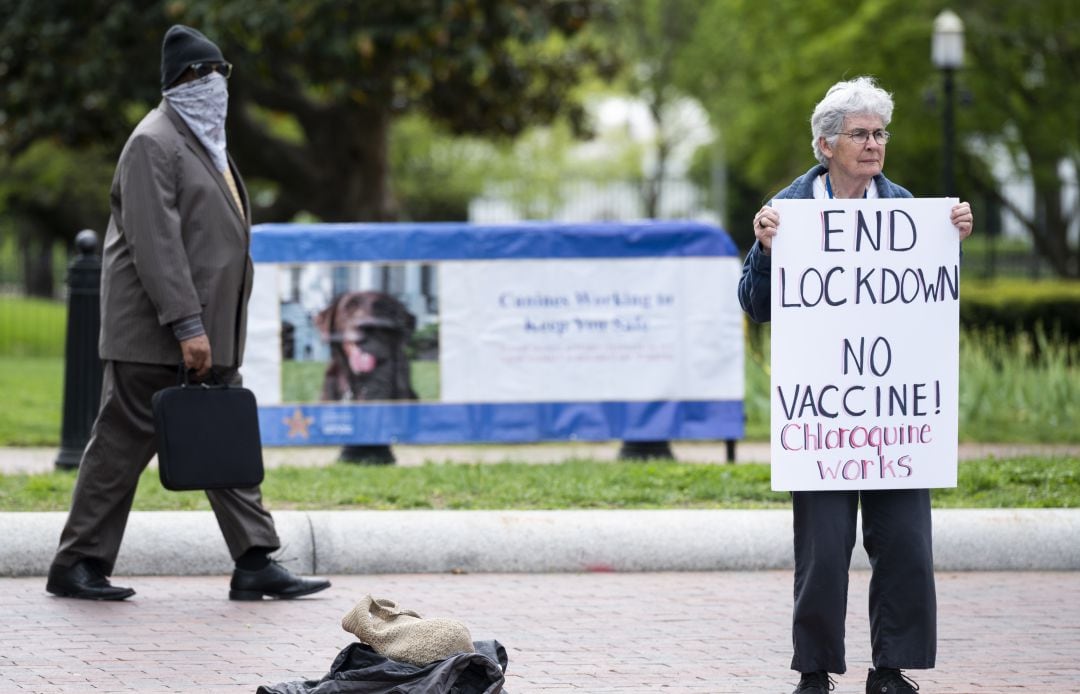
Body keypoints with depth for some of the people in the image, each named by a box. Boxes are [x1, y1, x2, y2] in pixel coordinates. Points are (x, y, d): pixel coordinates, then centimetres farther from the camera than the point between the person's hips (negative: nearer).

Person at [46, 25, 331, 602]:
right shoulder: (154, 143, -12)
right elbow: (155, 242, -20)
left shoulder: (204, 142, 19)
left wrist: (207, 326, 18)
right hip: (153, 337, -9)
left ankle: (255, 564, 6)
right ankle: (77, 565, 5)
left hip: (208, 335, 9)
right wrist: (186, 326, -24)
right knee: (122, 446, -3)